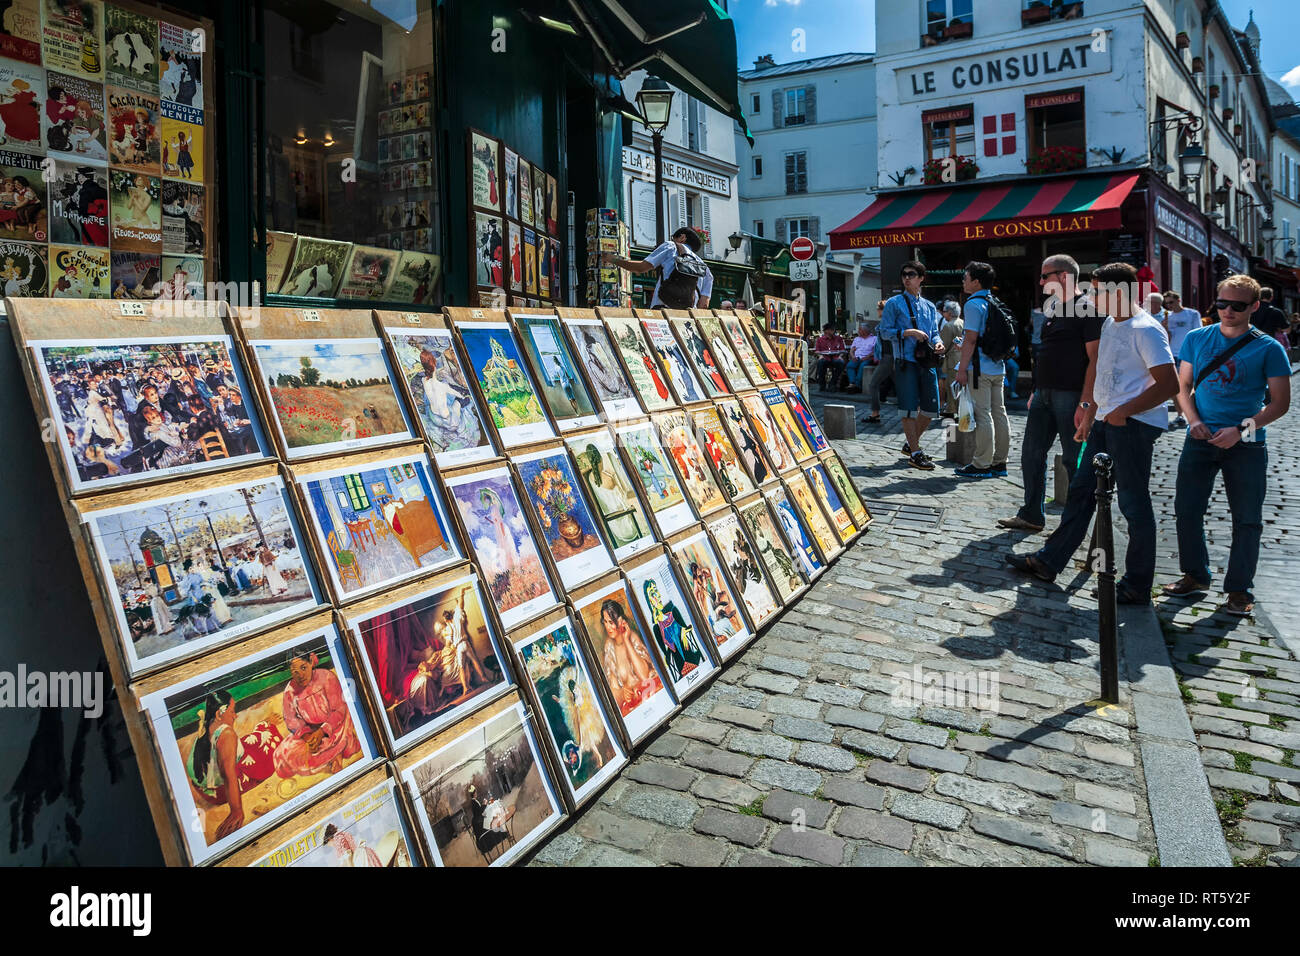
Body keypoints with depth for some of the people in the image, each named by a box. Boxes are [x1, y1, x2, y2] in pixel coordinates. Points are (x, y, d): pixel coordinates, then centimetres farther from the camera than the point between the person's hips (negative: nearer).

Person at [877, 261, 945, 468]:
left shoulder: (929, 306, 18)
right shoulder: (894, 303, 3)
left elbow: (934, 332, 20)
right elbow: (884, 331, -3)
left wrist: (937, 343, -2)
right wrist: (908, 332, -15)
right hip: (906, 362, -5)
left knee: (931, 408, 7)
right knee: (909, 408, -6)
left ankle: (911, 444, 25)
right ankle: (914, 453, 1)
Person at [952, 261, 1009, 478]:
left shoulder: (974, 304, -11)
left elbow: (971, 340, -16)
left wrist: (962, 369, -15)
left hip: (980, 368, -9)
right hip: (998, 367, 9)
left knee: (982, 415, -7)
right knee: (999, 413, 10)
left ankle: (982, 465, -4)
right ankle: (999, 462, 16)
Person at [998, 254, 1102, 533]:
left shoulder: (1087, 309, -10)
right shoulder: (1052, 307, 16)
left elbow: (1095, 360, -15)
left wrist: (1085, 403, -21)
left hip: (1071, 395, -9)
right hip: (1045, 392, 9)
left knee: (1074, 460, 0)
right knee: (1031, 455, 11)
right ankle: (1031, 516, 21)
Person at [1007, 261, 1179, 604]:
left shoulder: (1146, 329, -13)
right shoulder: (1110, 324, 16)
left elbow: (1169, 384, -19)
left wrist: (1124, 411, -21)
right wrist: (1091, 415, 22)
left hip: (1133, 425, -9)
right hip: (1107, 422, 10)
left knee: (1133, 502, -3)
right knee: (1081, 491, 12)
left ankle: (1137, 586, 7)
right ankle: (1049, 561, 20)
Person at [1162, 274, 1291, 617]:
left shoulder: (1268, 349, -3)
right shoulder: (1196, 339, 6)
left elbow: (1280, 402, -3)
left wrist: (1241, 430, -16)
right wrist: (1194, 420, -8)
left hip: (1246, 446, -3)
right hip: (1201, 440, 3)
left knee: (1246, 519, 3)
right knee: (1186, 510, 6)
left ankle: (1239, 590, 15)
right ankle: (1195, 576, 24)